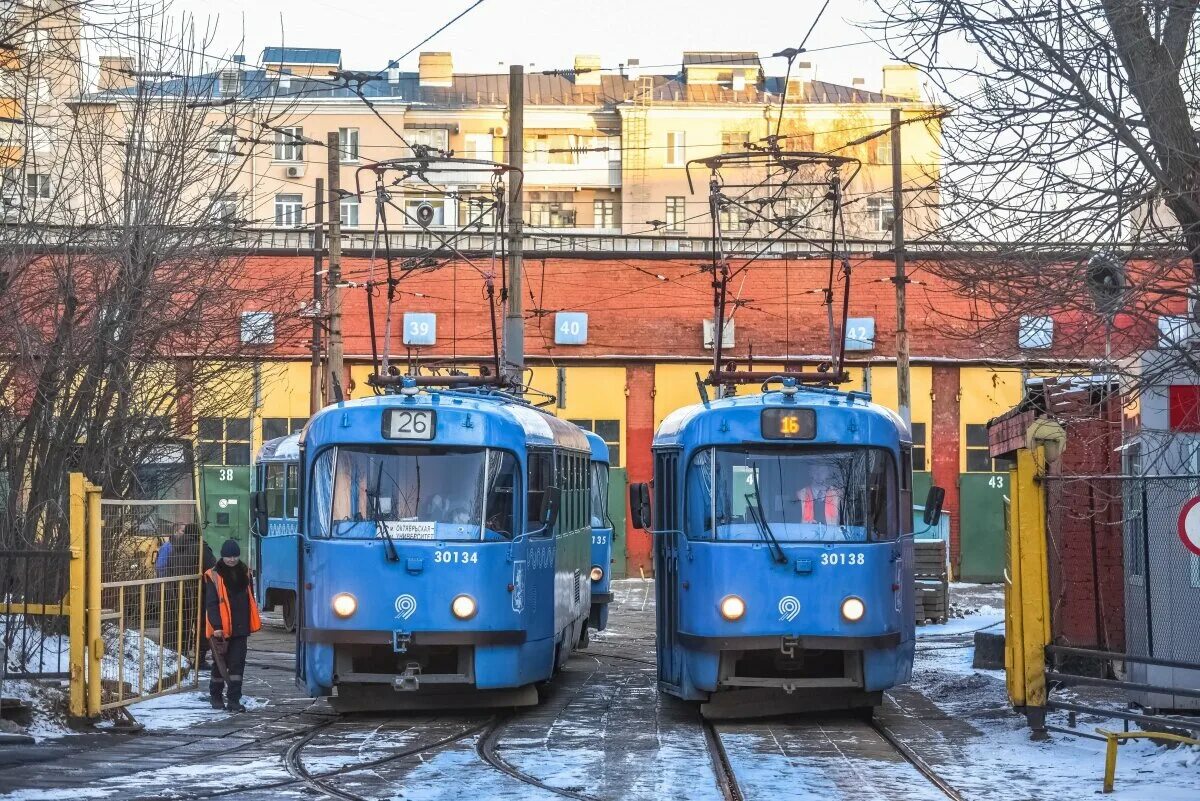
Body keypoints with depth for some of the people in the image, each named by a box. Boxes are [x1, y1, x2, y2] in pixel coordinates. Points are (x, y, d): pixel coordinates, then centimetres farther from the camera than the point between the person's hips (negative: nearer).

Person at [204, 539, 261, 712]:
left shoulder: (244, 573, 8)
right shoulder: (214, 576, -7)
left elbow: (250, 599, 16)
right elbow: (211, 603, -11)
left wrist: (253, 623, 15)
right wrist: (216, 626, -18)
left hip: (241, 627, 4)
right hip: (221, 628, -4)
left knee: (237, 663, -1)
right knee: (220, 663, 8)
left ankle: (234, 700, 0)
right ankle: (216, 696, 25)